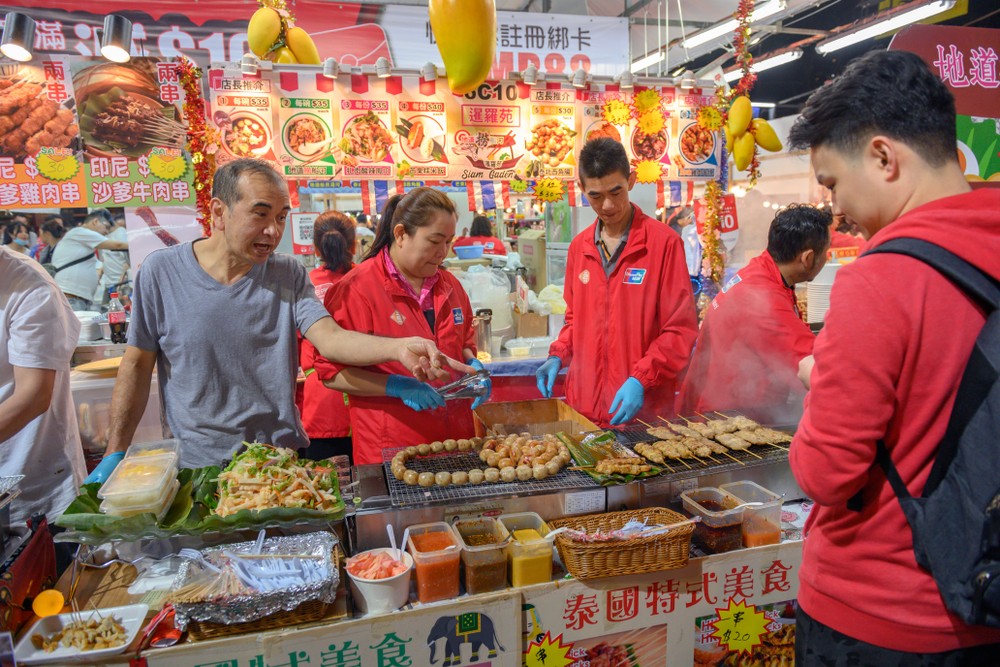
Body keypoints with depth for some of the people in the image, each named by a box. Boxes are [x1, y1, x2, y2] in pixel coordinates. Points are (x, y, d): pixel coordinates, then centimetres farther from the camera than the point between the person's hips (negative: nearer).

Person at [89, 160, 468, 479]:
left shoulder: (288, 276, -4)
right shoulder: (161, 271, -7)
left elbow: (329, 338, -19)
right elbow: (138, 365, 0)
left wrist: (399, 347, -38)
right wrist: (114, 456, -2)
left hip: (283, 454, 1)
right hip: (198, 465, -1)